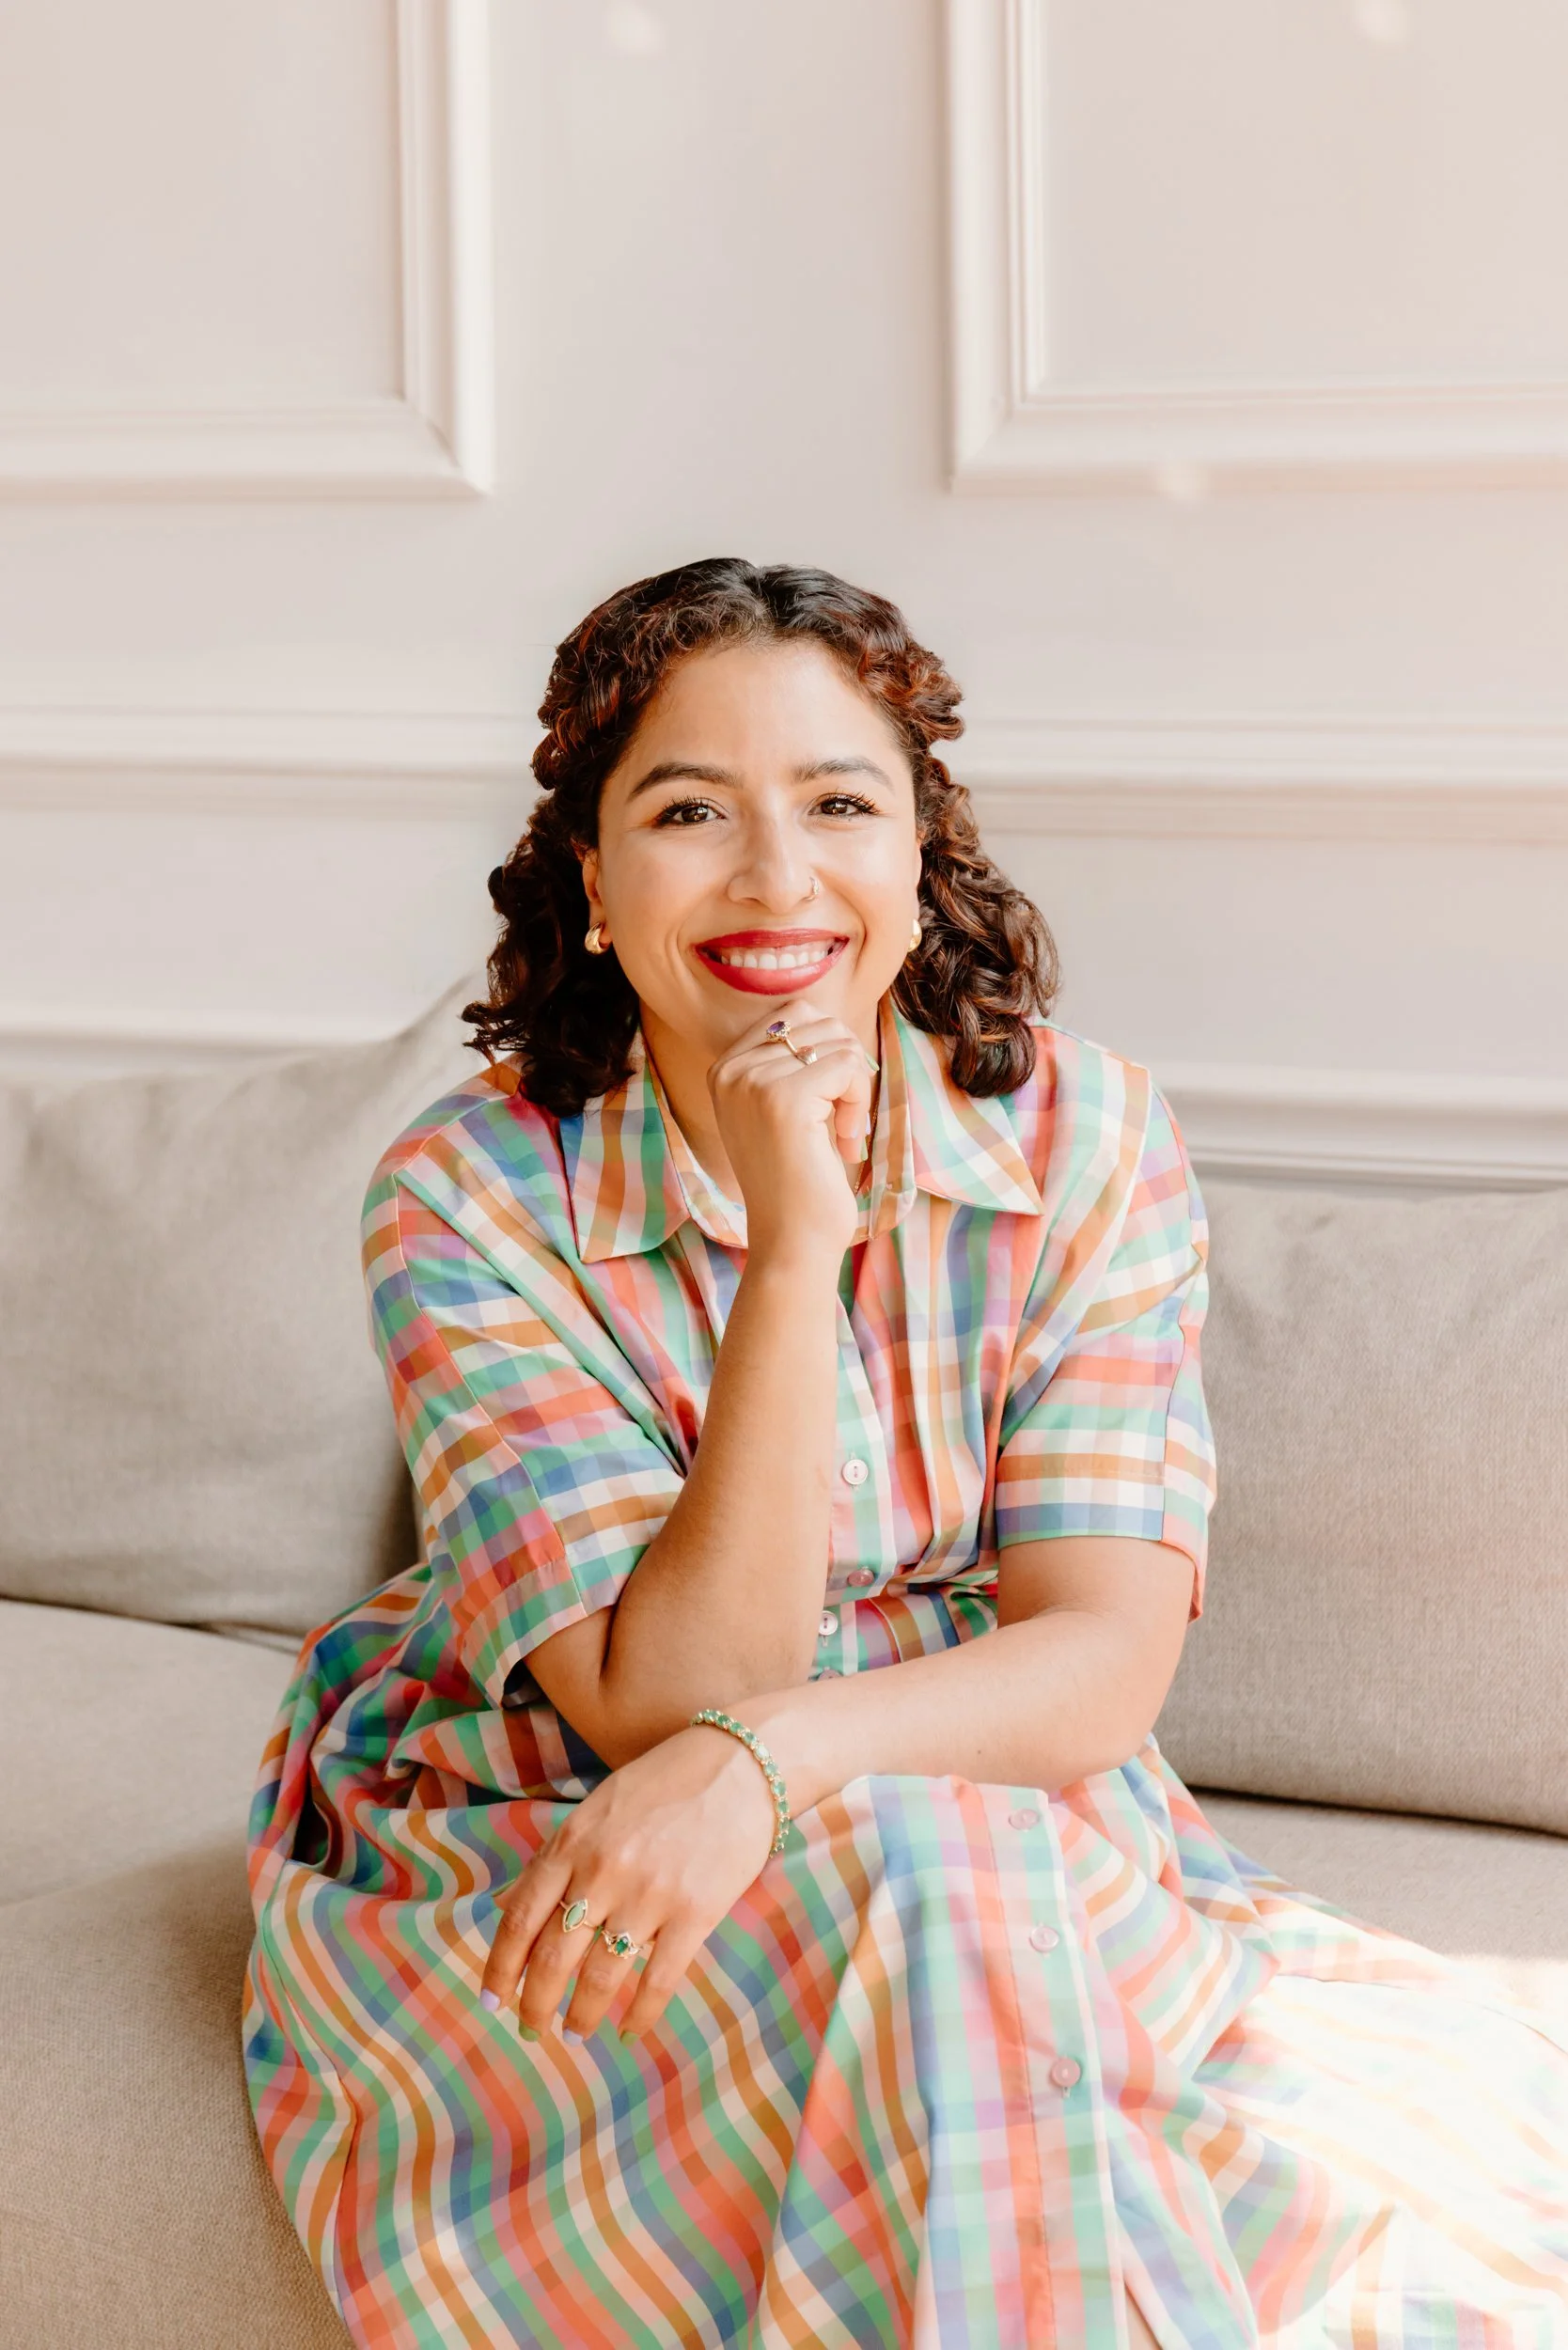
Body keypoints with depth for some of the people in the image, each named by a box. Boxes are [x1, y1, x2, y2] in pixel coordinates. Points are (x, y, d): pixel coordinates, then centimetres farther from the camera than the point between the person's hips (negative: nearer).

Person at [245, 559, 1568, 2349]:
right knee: (922, 1929, -33)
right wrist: (796, 1247, -29)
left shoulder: (1087, 1139, -8)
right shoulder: (473, 1200, -14)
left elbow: (1103, 1660, -14)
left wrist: (760, 1759, -33)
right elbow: (668, 1697, -21)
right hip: (539, 1857, -1)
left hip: (1001, 1823, 2)